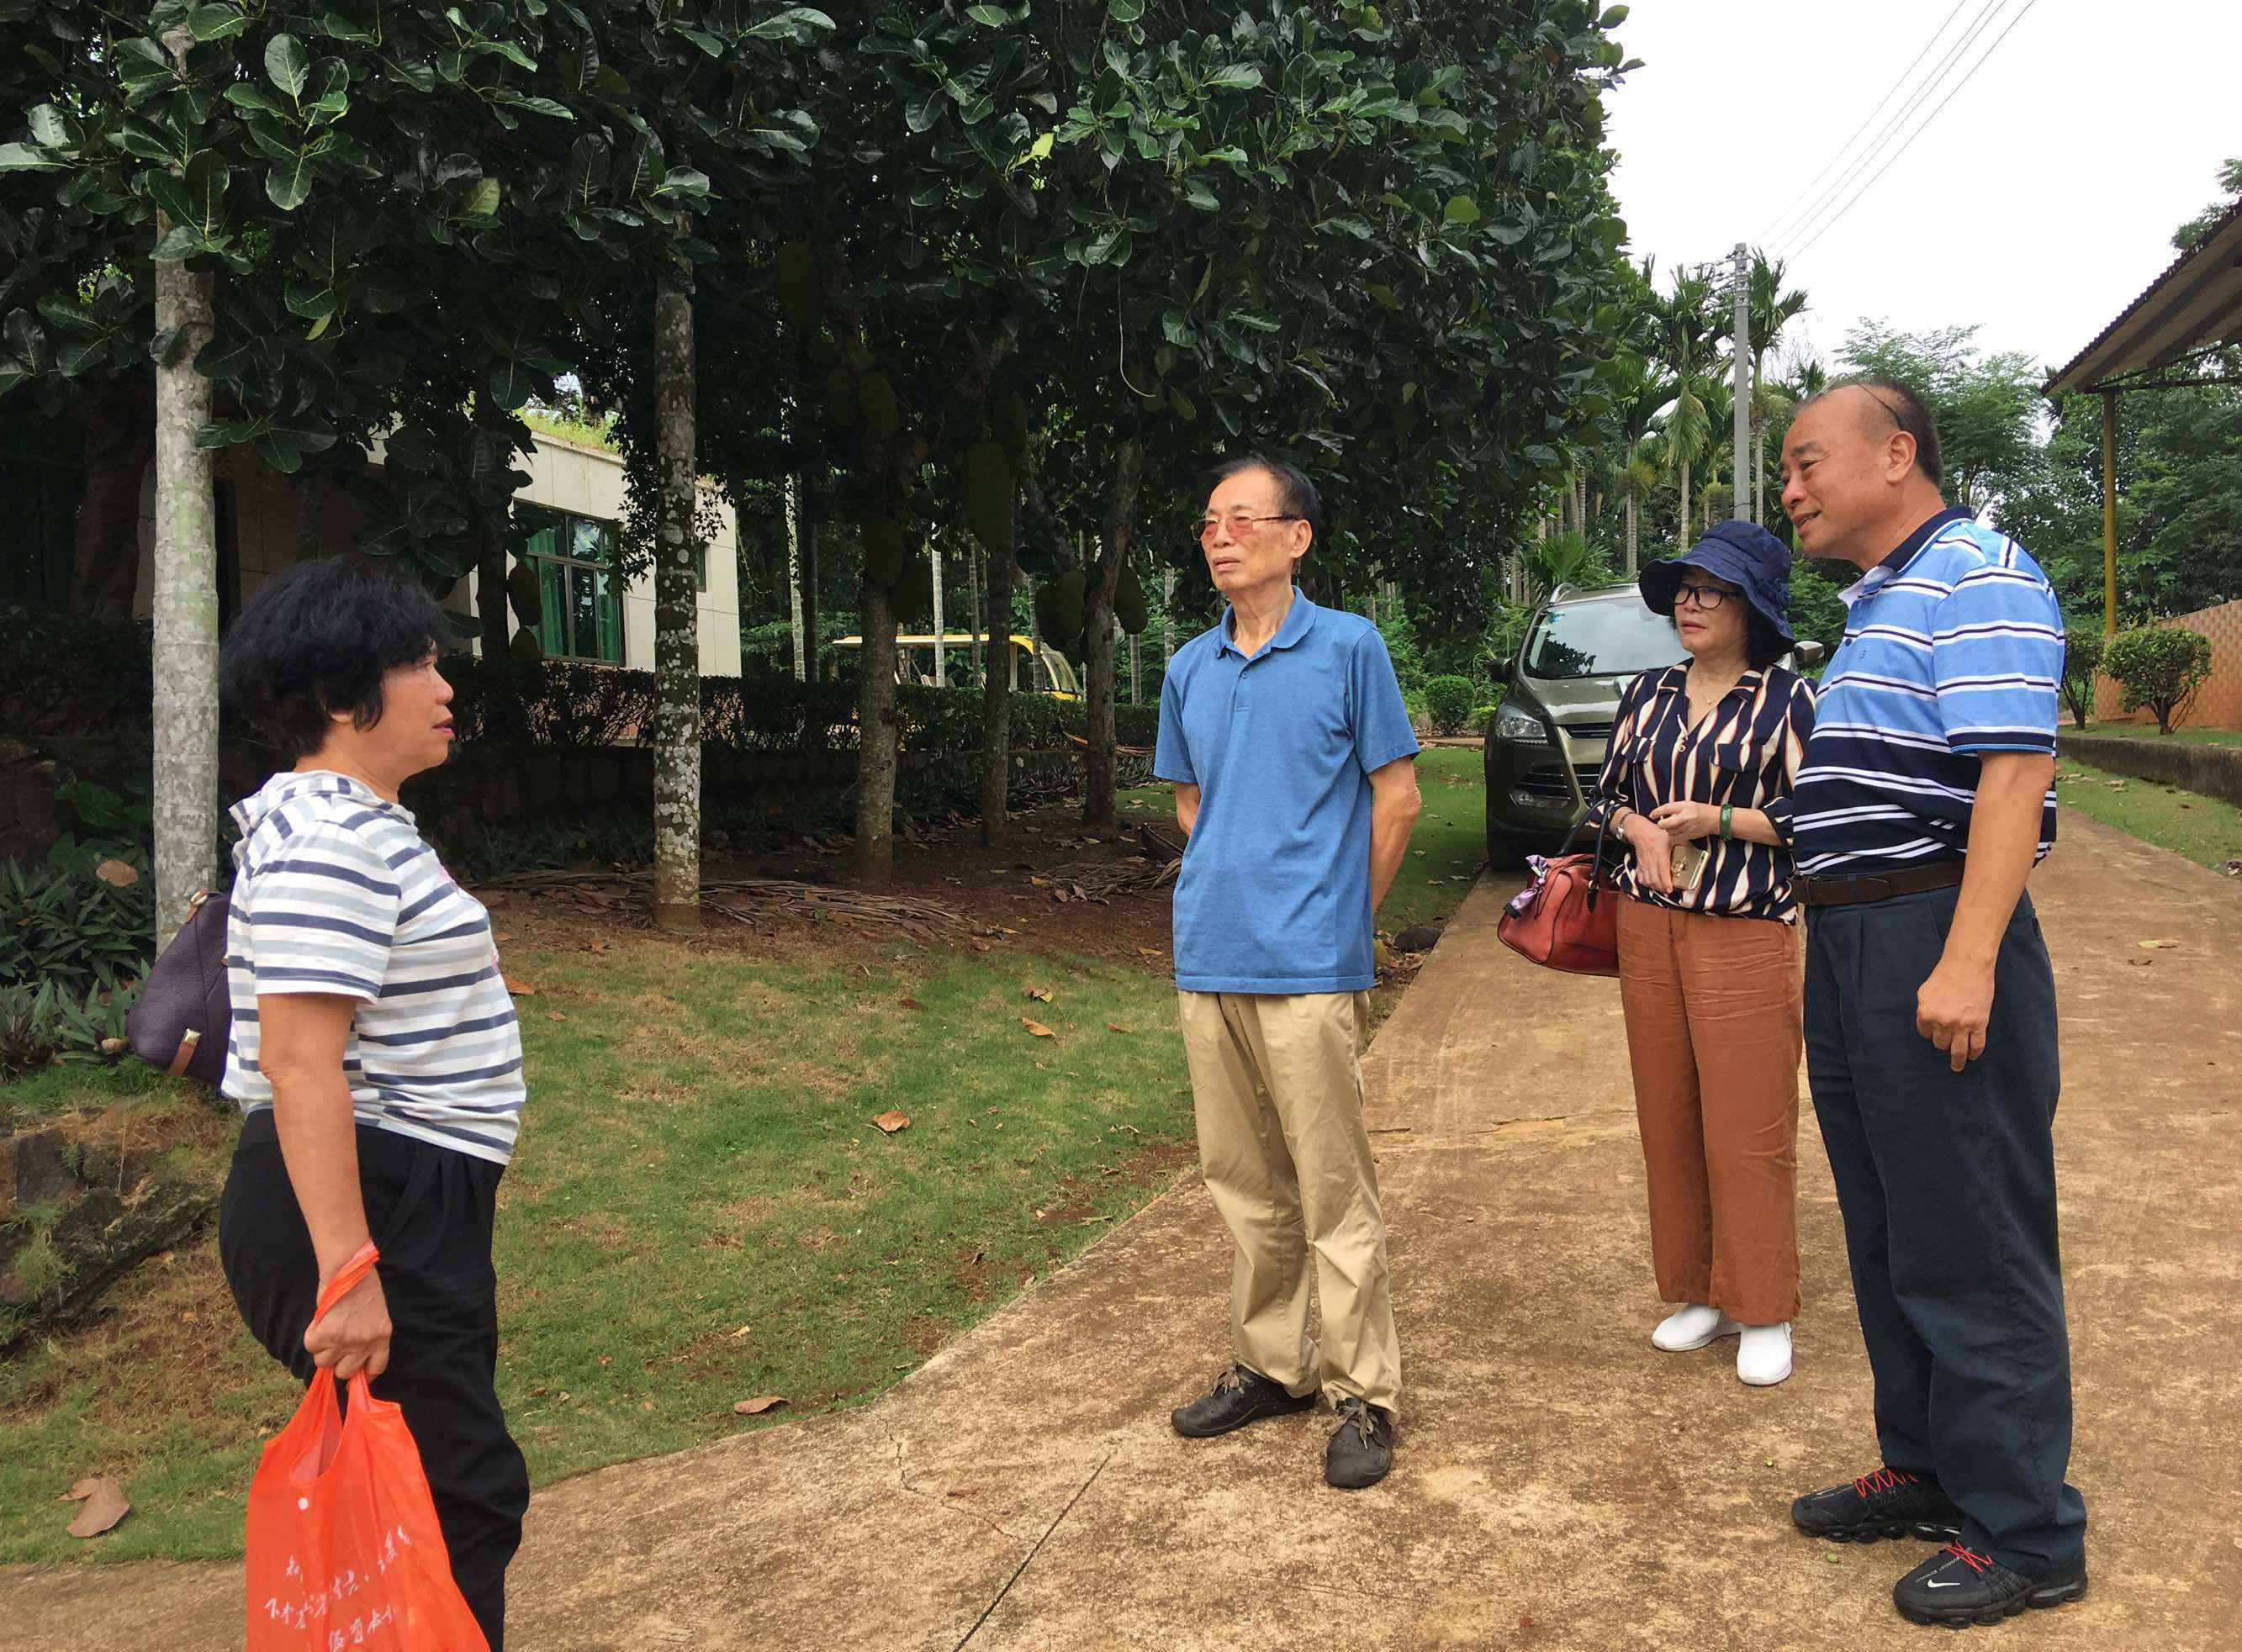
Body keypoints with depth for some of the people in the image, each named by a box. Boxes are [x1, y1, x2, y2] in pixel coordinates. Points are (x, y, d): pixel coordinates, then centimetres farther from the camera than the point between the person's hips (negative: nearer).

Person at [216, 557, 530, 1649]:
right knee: (458, 1497, -4)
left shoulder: (360, 824, 15)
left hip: (409, 1204, 11)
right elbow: (302, 1066, -26)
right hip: (364, 1213, -11)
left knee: (453, 1487, 18)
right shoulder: (332, 840, -19)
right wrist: (347, 1271, -27)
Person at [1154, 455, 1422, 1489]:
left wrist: (1341, 918, 3)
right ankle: (1270, 1365, 27)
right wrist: (1228, 887, 13)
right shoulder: (1190, 668, 12)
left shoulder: (1347, 647, -3)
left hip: (1307, 966, -5)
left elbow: (1396, 796, 0)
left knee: (1334, 1192, -1)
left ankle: (1364, 1396, 9)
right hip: (1207, 963, 6)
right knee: (1243, 1184, 14)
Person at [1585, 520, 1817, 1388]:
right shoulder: (1648, 693, 12)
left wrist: (1720, 819, -14)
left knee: (1748, 1129, -3)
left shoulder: (1787, 699, -2)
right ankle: (1700, 1294, 22)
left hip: (1746, 933, -5)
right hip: (1648, 926, 5)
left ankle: (1765, 1314, 11)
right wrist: (1639, 827, -2)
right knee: (1669, 1120, 8)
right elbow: (1606, 793, 19)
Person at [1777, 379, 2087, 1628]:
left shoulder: (1979, 580, -12)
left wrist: (1967, 960, -28)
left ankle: (2025, 1533, 9)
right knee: (1891, 1233, 17)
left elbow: (2013, 773, -22)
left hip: (1937, 943, -10)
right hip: (1851, 941, 10)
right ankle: (1927, 1470, 30)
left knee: (1971, 1246, -3)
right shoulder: (1879, 602, 19)